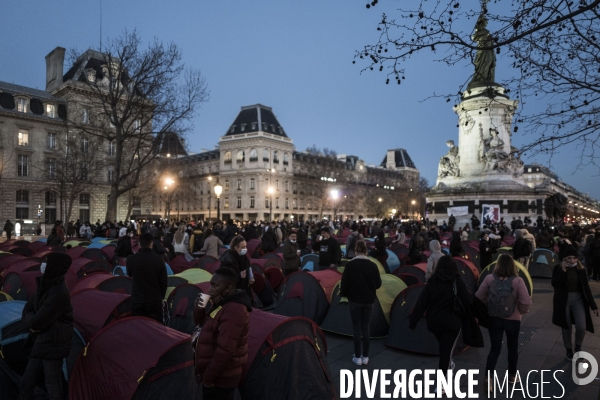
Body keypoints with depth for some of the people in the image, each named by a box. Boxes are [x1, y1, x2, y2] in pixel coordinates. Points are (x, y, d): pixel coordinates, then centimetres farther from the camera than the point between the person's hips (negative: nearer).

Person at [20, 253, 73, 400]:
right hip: (42, 341, 9)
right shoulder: (45, 286, 5)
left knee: (52, 383, 5)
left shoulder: (59, 293, -25)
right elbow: (27, 310, 11)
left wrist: (31, 321, -2)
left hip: (53, 343, -9)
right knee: (27, 381, 20)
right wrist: (33, 321, -9)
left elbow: (37, 322, -23)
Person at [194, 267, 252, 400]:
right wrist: (199, 308, -5)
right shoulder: (220, 302, 4)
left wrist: (208, 376, -19)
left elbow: (225, 350, -29)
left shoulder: (233, 311, -28)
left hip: (220, 378, -9)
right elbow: (200, 322, 16)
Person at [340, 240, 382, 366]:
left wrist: (343, 294, 9)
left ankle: (358, 357, 11)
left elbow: (344, 283, -9)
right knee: (366, 327, 11)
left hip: (354, 300, -2)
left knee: (356, 328, 7)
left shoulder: (350, 265, -11)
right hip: (368, 300, 2)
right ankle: (365, 356, 16)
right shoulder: (372, 265, -5)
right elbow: (378, 284, -1)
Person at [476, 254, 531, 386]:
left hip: (493, 318, 1)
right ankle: (512, 375, 36)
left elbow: (479, 297, -3)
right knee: (512, 347, 22)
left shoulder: (489, 278, -7)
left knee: (495, 348, 9)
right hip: (513, 319, -1)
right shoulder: (517, 281, -13)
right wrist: (522, 311, 3)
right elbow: (526, 302, -17)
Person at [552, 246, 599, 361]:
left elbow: (586, 287, 4)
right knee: (566, 327, 8)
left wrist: (593, 305, 3)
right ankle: (569, 350, 28)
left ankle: (578, 347, 16)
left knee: (581, 327, -13)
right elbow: (555, 284, -19)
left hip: (578, 299, 1)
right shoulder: (558, 268, -6)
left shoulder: (580, 269, 0)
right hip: (563, 300, -1)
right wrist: (563, 271, -23)